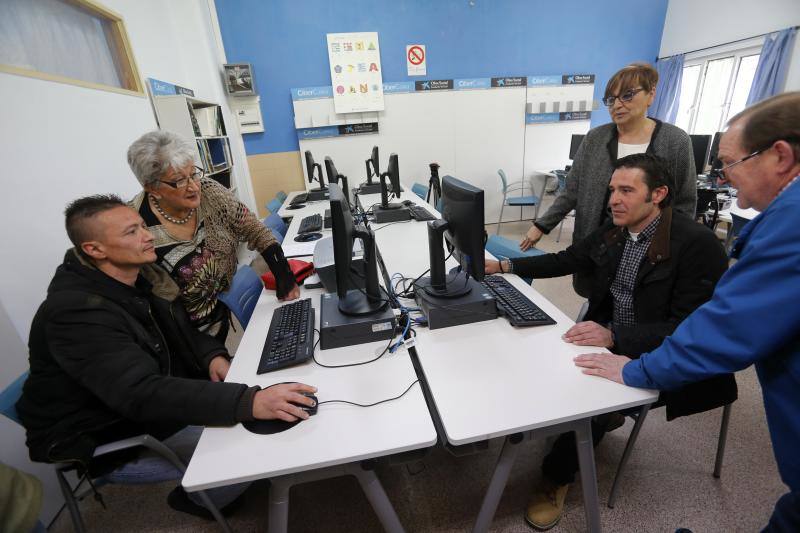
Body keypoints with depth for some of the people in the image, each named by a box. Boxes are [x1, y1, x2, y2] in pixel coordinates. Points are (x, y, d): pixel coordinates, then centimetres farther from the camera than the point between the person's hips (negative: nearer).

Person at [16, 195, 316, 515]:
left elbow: (181, 330, 6)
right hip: (104, 435, -7)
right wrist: (248, 402, -51)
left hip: (154, 389, 8)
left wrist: (213, 356, -16)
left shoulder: (140, 274, -4)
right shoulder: (77, 314, -31)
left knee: (250, 383, 1)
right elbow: (142, 395, -41)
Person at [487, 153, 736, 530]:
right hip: (609, 337, 7)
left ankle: (557, 476, 7)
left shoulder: (698, 244, -20)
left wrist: (614, 337, -35)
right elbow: (565, 260, 9)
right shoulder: (612, 232, 1)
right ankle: (604, 415, 20)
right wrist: (503, 266, 0)